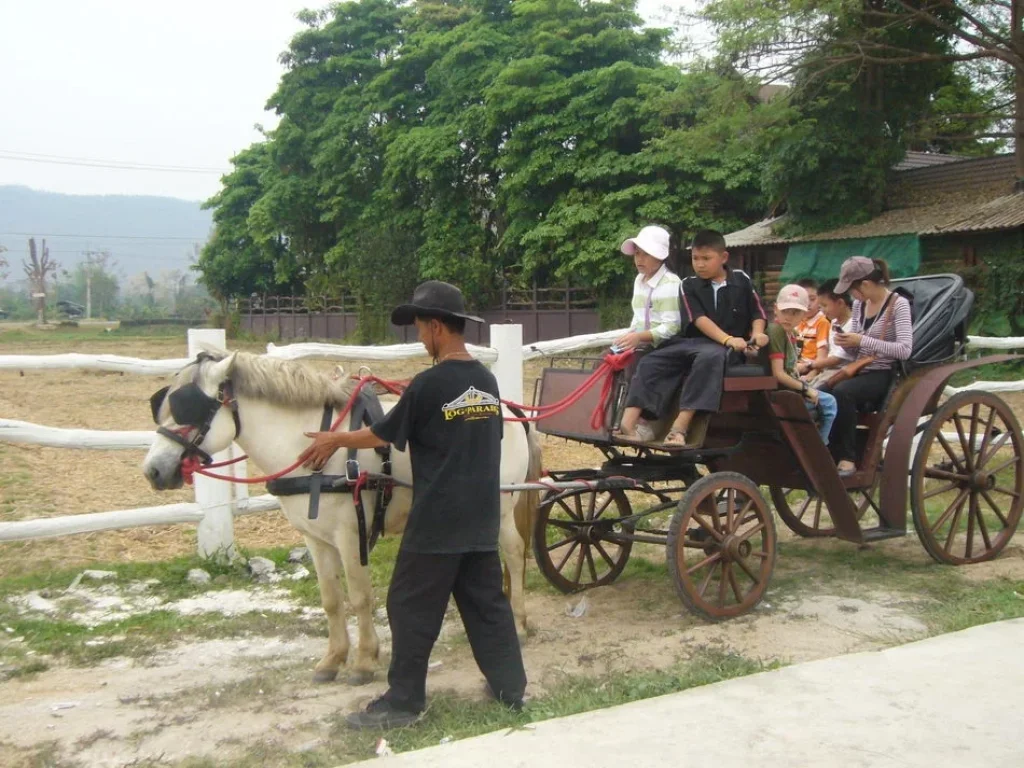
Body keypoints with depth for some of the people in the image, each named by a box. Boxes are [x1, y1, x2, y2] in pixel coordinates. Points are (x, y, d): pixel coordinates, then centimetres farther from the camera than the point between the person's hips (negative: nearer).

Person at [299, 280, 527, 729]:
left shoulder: (428, 384, -15)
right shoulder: (487, 382, 6)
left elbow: (382, 435, -4)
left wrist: (335, 440, 12)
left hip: (435, 523, -7)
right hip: (481, 520, 7)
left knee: (412, 610, 4)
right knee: (487, 603, 15)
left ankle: (403, 702, 12)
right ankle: (511, 688, 21)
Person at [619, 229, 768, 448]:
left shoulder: (741, 280, 8)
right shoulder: (688, 285, 7)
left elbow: (758, 313, 10)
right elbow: (699, 319, -8)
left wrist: (757, 333, -13)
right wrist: (726, 338, -23)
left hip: (730, 347, -3)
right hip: (692, 341, 3)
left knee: (709, 357, -39)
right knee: (650, 362, -20)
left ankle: (680, 427, -45)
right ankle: (628, 423, -35)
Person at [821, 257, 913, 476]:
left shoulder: (898, 305, -9)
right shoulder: (859, 304, 12)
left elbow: (905, 350, -21)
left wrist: (862, 340, -22)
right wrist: (846, 342, -6)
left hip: (884, 375, -6)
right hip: (860, 371, 6)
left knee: (841, 393, -34)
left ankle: (847, 459, -27)